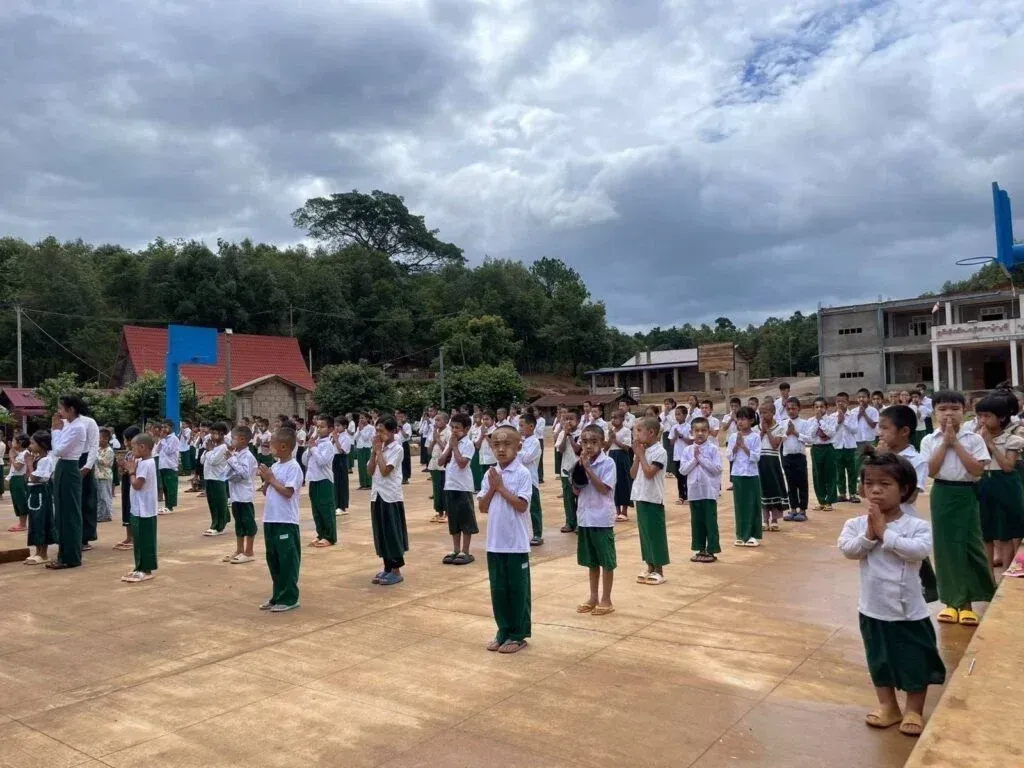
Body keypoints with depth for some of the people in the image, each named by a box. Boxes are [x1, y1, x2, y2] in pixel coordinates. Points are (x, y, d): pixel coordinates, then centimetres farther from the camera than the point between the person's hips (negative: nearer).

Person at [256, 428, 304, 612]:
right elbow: (266, 492, 15)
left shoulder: (293, 467, -12)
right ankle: (278, 595, 26)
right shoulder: (274, 466, 10)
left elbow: (288, 492, -21)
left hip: (286, 522, -8)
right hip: (270, 520, 8)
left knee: (287, 561, 0)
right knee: (273, 560, 15)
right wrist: (265, 479, -3)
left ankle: (289, 598, 9)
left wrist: (271, 478, -14)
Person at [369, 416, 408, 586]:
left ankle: (396, 571, 6)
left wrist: (378, 450, -14)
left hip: (391, 497, -7)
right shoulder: (380, 447, 9)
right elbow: (371, 470, 5)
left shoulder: (396, 449, -12)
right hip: (377, 495, 7)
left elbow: (385, 471, -21)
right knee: (381, 533, 12)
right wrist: (374, 451, -3)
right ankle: (387, 568, 22)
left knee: (392, 533, -2)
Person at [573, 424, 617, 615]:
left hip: (602, 519, -6)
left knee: (606, 561, 5)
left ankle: (606, 600, 15)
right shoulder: (582, 462, 5)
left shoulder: (608, 463, -11)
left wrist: (588, 468, -21)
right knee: (592, 561, 16)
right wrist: (580, 468, -10)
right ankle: (593, 598, 27)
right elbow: (576, 491, 4)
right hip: (585, 518, 6)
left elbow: (604, 489, -19)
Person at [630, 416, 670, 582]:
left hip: (653, 499, -7)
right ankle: (649, 566, 23)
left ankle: (659, 571, 9)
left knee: (655, 533, 0)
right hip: (640, 497, 8)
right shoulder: (641, 450, 9)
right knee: (644, 532, 13)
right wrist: (637, 455, -3)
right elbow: (633, 474, 7)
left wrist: (641, 454, -14)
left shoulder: (660, 452, -13)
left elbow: (649, 473, -22)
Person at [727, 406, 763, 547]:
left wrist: (743, 446, -17)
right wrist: (736, 445, -13)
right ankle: (741, 535, 15)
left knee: (752, 505, 3)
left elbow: (756, 457, -12)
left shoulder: (755, 437, -5)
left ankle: (753, 535, 12)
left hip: (751, 475, -2)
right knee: (740, 505, 7)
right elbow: (729, 456, -1)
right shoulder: (733, 437, 3)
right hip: (737, 475, 2)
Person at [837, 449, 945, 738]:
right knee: (879, 661, 17)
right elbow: (847, 549, -18)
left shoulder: (917, 525, -13)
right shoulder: (857, 524, -7)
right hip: (873, 610, 2)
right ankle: (888, 706, 36)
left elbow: (919, 550, -28)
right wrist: (869, 534, -29)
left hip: (909, 611, -2)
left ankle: (914, 711, 32)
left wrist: (884, 533, -26)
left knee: (914, 662, 13)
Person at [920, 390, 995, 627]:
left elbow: (977, 470, -13)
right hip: (942, 495, 1)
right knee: (945, 546, 5)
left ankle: (966, 601, 11)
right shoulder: (929, 440, 0)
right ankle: (952, 600, 15)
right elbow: (931, 471, -10)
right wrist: (944, 443, -11)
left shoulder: (974, 439, -3)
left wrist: (956, 443, -14)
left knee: (969, 545, 0)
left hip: (966, 495, -1)